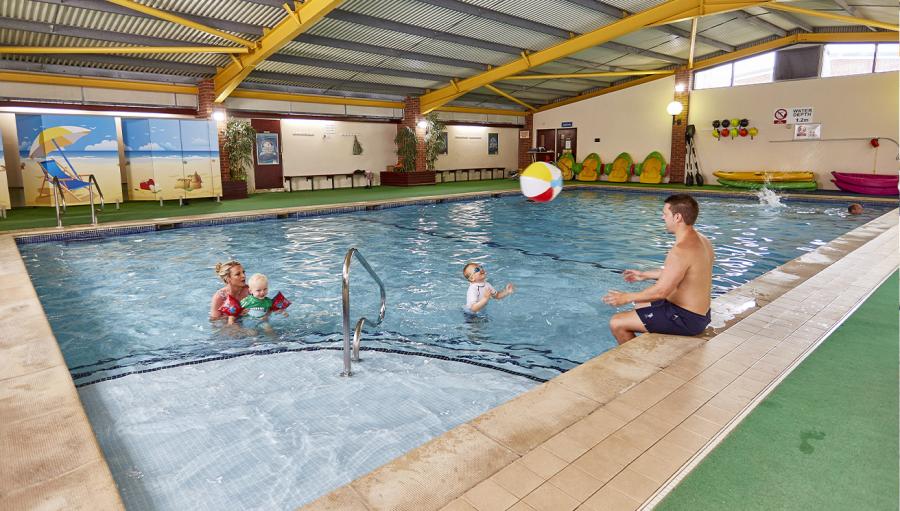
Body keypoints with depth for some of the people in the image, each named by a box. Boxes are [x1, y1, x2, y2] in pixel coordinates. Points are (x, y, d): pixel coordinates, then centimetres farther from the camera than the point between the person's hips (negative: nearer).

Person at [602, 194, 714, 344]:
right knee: (640, 304, 31)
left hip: (686, 319, -10)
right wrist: (645, 275, 24)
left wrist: (626, 297, -15)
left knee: (616, 323, -8)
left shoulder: (681, 251, -28)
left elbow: (660, 291, -28)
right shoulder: (702, 240, 4)